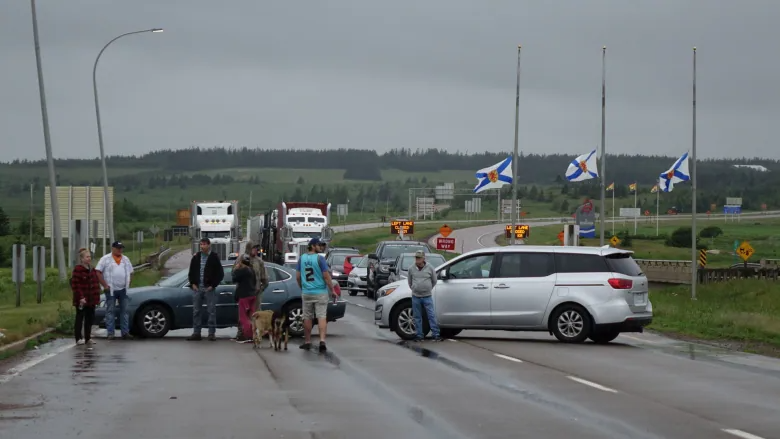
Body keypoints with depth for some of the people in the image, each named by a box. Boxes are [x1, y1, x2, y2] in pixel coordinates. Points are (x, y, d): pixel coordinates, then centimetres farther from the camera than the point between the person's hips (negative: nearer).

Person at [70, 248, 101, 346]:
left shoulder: (92, 270, 14)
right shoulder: (77, 269, -11)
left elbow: (96, 283, 20)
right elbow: (75, 284, -16)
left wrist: (97, 297, 12)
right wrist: (80, 297, -21)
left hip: (91, 300, 7)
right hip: (82, 300, -7)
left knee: (90, 319, 10)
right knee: (80, 318, -1)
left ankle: (88, 338, 18)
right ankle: (78, 338, 3)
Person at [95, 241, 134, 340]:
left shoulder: (126, 259, 13)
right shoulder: (105, 259, -3)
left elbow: (131, 273, 21)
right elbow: (98, 272, -9)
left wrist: (128, 283, 8)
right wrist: (105, 285, -12)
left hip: (123, 290, 5)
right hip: (111, 290, -5)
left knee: (124, 311, 6)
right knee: (110, 311, -2)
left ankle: (125, 332, 10)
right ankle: (110, 333, 0)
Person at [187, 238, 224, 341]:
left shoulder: (214, 258, -2)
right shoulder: (196, 257, 10)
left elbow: (220, 273, -2)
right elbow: (191, 272, 17)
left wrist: (212, 285, -8)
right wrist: (192, 283, 3)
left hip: (209, 289, -4)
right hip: (197, 288, 4)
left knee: (211, 311, -2)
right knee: (196, 311, 5)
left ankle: (212, 333, 2)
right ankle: (196, 333, 10)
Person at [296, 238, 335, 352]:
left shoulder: (302, 258, 5)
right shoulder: (319, 258, -11)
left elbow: (298, 277, 10)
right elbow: (326, 276, -12)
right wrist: (332, 290, -3)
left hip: (306, 292, 4)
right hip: (320, 292, -4)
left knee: (307, 317, 11)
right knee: (322, 317, -4)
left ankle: (307, 342, 17)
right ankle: (322, 340, -17)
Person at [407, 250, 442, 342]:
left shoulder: (430, 268, -3)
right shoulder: (411, 269, 0)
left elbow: (434, 281, 10)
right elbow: (409, 281, 15)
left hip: (427, 296, -2)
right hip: (415, 297, 2)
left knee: (431, 316, -4)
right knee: (417, 317, 6)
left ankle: (436, 335, -3)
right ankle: (419, 336, 13)